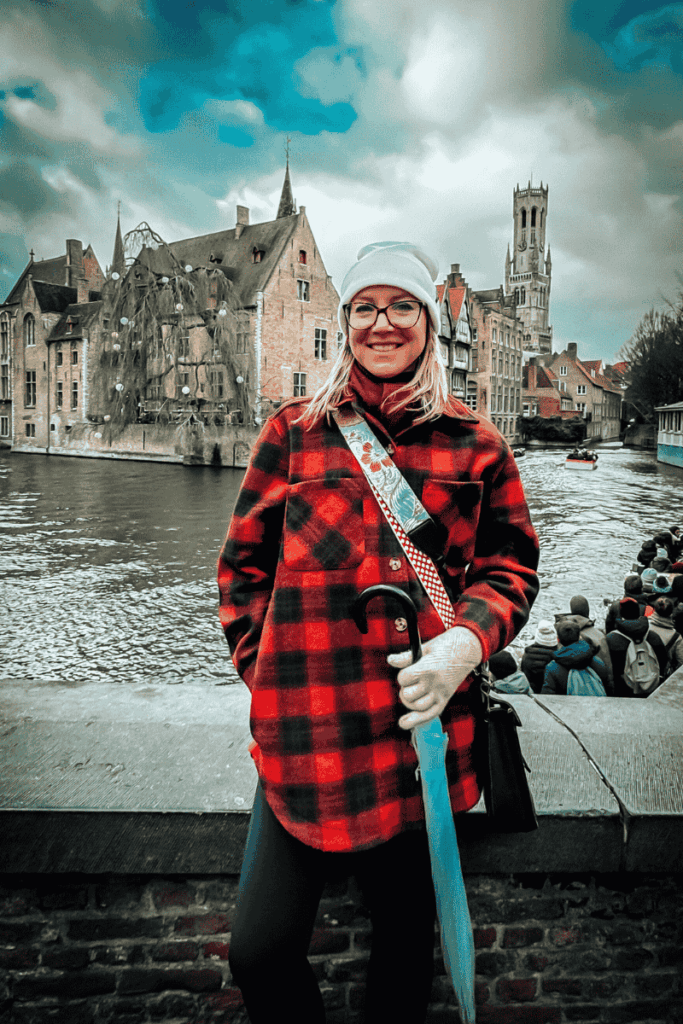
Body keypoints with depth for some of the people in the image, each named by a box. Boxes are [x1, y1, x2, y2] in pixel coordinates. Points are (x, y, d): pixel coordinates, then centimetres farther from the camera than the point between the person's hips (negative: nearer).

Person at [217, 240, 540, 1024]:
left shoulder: (475, 444, 6)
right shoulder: (293, 430, 6)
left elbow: (511, 566, 8)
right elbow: (243, 564, 9)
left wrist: (467, 640, -11)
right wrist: (268, 671, 0)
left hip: (427, 728, 1)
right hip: (307, 732, 0)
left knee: (407, 937, 18)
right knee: (260, 952, 1)